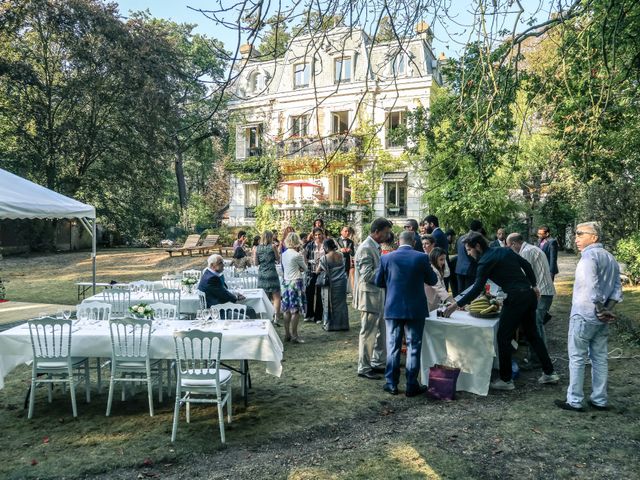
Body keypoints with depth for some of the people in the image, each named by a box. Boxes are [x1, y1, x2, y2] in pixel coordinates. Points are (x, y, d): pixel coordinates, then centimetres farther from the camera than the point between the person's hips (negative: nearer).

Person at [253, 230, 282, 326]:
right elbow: (278, 259, 5)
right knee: (276, 297, 0)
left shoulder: (256, 248, 4)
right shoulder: (273, 246, -4)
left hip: (261, 274, 4)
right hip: (272, 274, -4)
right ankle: (276, 318, -9)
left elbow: (255, 263, 7)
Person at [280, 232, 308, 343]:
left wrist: (298, 268, 4)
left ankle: (287, 334, 17)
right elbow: (305, 268, -2)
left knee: (286, 309, 10)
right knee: (296, 309, -2)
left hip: (286, 282, 7)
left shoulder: (284, 254, 6)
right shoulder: (297, 255, -13)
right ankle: (294, 335, -1)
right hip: (296, 282, -7)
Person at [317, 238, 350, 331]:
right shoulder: (341, 255, -2)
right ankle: (342, 324, 17)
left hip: (330, 284, -3)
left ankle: (329, 324, 12)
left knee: (330, 304, 7)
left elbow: (317, 271, -4)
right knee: (341, 303, 12)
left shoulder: (325, 258, -13)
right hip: (341, 282, 3)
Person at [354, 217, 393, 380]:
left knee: (380, 332, 17)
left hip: (378, 296, 10)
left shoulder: (375, 247, 11)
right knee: (368, 333, 0)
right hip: (369, 297, -10)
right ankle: (364, 368, 11)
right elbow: (367, 276, -24)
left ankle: (378, 363, 30)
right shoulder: (366, 249, -19)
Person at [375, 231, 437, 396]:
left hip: (393, 308, 1)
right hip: (416, 309, -1)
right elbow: (433, 280, 2)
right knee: (414, 347, 8)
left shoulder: (386, 258, -6)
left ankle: (391, 384, 16)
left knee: (393, 346, 10)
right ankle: (412, 385, 13)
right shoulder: (422, 257, -9)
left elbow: (378, 282, 4)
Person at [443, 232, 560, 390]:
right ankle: (549, 373, 27)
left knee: (503, 337, 2)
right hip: (529, 294, 8)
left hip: (515, 298, -8)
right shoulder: (505, 250, 13)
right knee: (532, 334, 19)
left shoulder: (485, 261, -9)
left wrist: (457, 305, -11)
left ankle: (506, 380, 9)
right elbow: (526, 265, 16)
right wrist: (534, 285, 22)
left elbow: (477, 289, -15)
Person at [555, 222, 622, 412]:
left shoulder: (589, 255, -15)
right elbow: (617, 289, 8)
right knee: (600, 357, 14)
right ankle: (600, 400, 21)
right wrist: (608, 309, -1)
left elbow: (591, 287, -24)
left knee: (577, 358, 1)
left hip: (584, 316, -8)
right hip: (602, 318, 8)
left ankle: (575, 401, 7)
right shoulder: (611, 258, 13)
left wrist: (600, 310, -15)